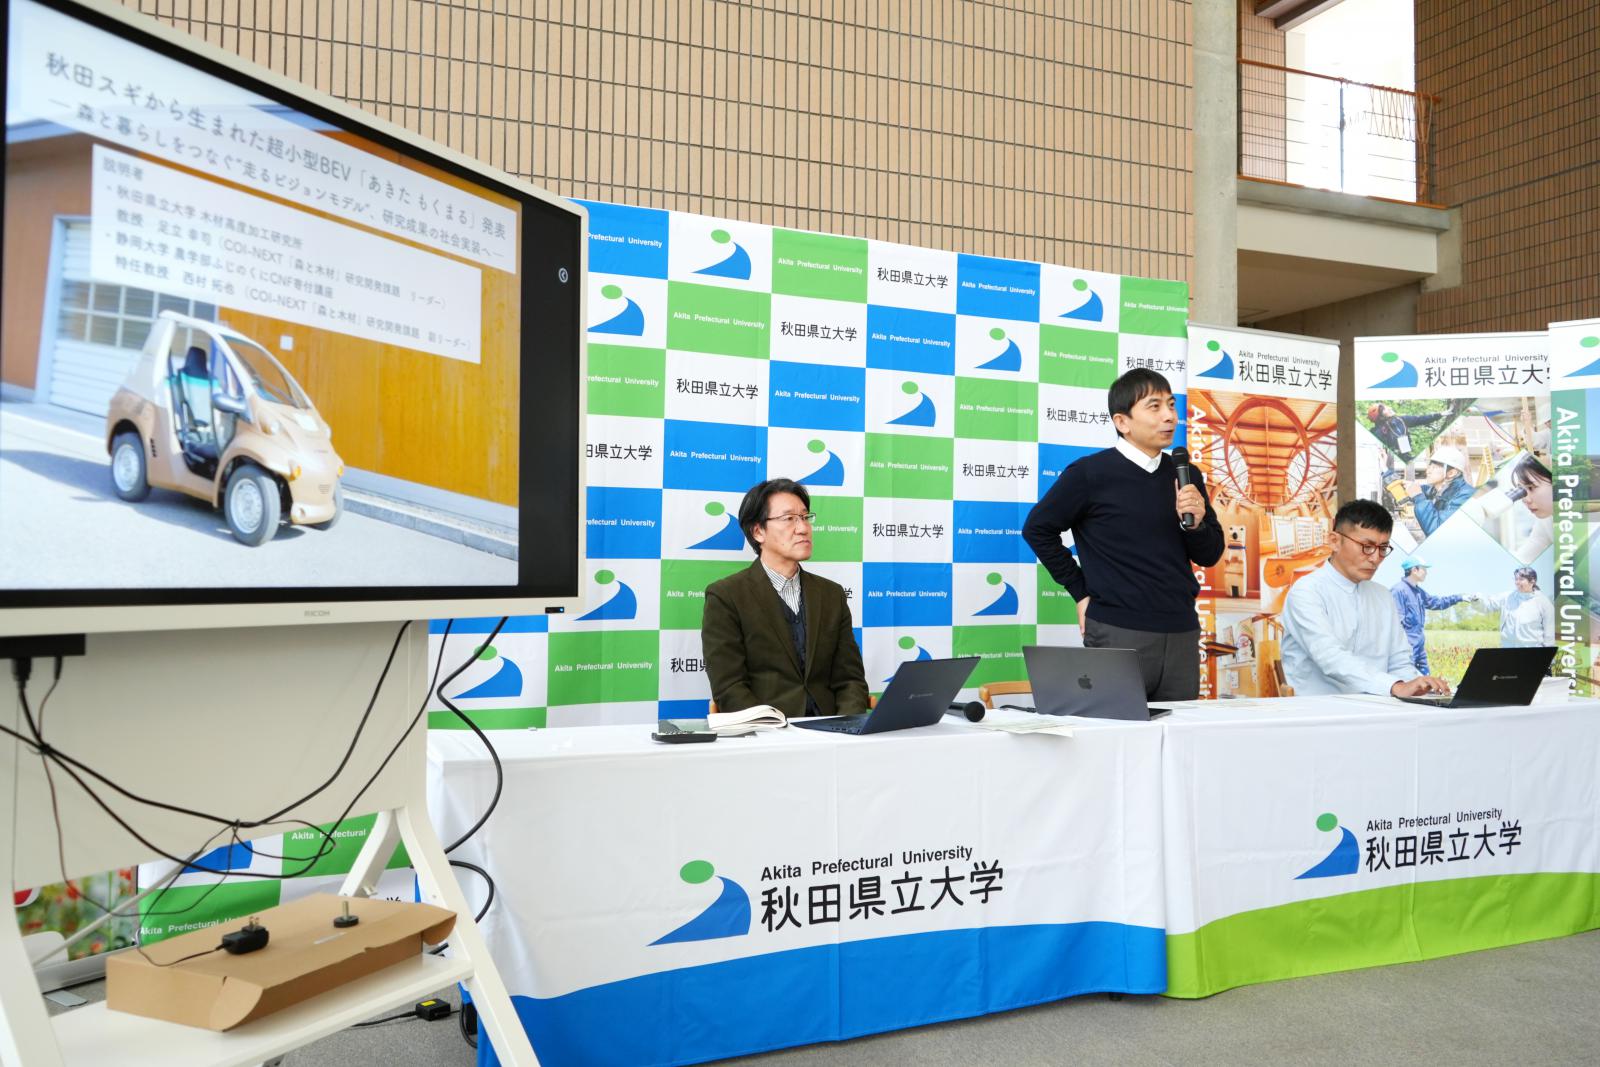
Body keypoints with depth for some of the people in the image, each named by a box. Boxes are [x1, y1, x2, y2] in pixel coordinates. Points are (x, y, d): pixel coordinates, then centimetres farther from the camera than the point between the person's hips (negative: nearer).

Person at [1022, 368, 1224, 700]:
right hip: (1118, 635, -5)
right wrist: (1081, 592, 0)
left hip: (1182, 634, 5)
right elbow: (1037, 529, 0)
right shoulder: (1091, 473, -6)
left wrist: (1196, 523, -8)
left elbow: (1209, 556, 13)